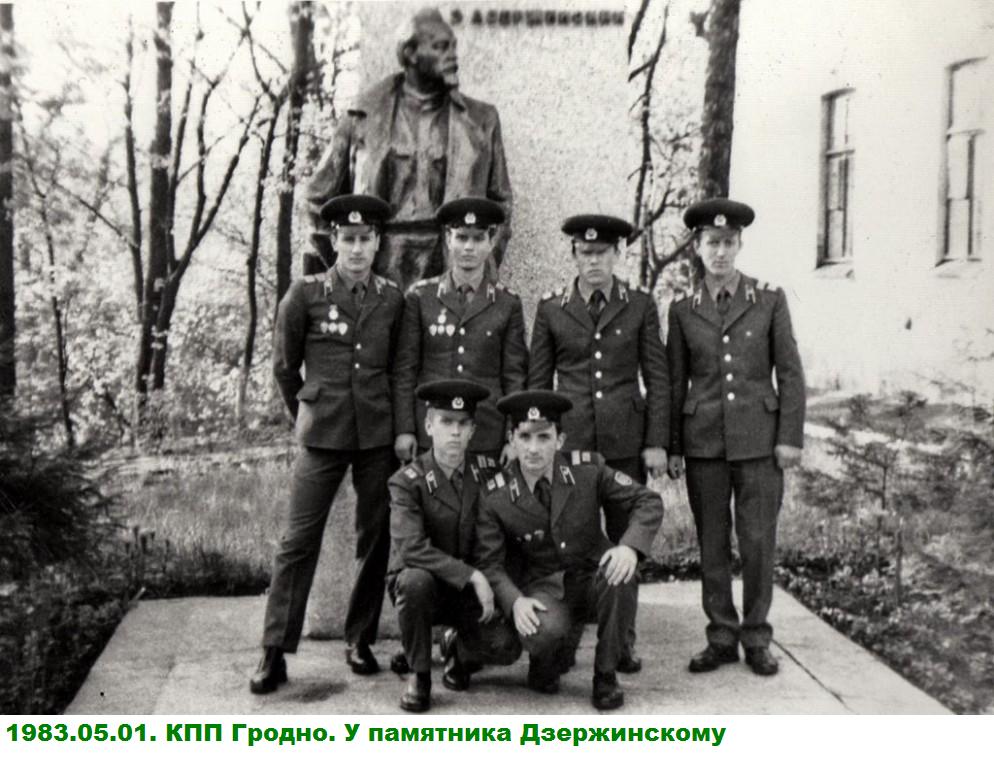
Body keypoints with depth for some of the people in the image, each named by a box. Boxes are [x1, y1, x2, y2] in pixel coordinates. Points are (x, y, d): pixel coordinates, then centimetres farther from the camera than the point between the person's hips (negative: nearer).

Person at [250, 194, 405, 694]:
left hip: (379, 436, 3)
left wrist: (396, 423, 13)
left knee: (375, 538, 7)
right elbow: (284, 366, 7)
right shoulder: (305, 294, -1)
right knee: (299, 540, -3)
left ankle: (360, 640, 21)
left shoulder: (393, 299, 5)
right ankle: (275, 652, 4)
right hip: (323, 437, -2)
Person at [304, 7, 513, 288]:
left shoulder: (481, 120, 9)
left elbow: (499, 202, 13)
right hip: (379, 273, -1)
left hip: (452, 272, 1)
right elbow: (320, 194, 11)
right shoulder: (364, 117, 6)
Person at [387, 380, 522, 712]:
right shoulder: (407, 481, -12)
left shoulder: (486, 476, -1)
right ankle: (419, 674, -12)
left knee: (506, 647, -22)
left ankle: (458, 647, 15)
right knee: (416, 580, -37)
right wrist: (472, 575, -31)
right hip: (421, 585, -2)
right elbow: (412, 548, -25)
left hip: (469, 593, 2)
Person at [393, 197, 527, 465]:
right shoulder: (419, 297, 4)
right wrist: (404, 430, -1)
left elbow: (514, 376, 5)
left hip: (488, 436, 0)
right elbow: (405, 370, 4)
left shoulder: (508, 304, 5)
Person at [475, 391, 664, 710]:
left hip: (591, 578, 2)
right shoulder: (495, 497, -10)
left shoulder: (588, 469, -8)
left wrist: (631, 546, -26)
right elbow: (490, 563, -7)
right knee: (544, 633, -36)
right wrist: (515, 601, -26)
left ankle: (606, 675, -11)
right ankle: (544, 666, 6)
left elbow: (648, 501, -7)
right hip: (541, 589, -2)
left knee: (619, 576, -34)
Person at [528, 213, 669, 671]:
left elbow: (657, 379, 5)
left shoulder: (640, 307, 5)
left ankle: (622, 642, 16)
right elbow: (537, 381, 9)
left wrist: (657, 443, -1)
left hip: (626, 440, 0)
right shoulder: (551, 309, 6)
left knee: (625, 539, 4)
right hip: (569, 439, 0)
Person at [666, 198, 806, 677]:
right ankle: (721, 638, 18)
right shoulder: (683, 310, 6)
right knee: (712, 544, 6)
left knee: (758, 543, 1)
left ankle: (756, 639, 15)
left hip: (759, 440, -1)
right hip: (704, 442, 1)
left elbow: (790, 373, 3)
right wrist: (671, 448, 6)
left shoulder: (770, 300, 4)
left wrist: (790, 437, -4)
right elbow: (675, 382, 9)